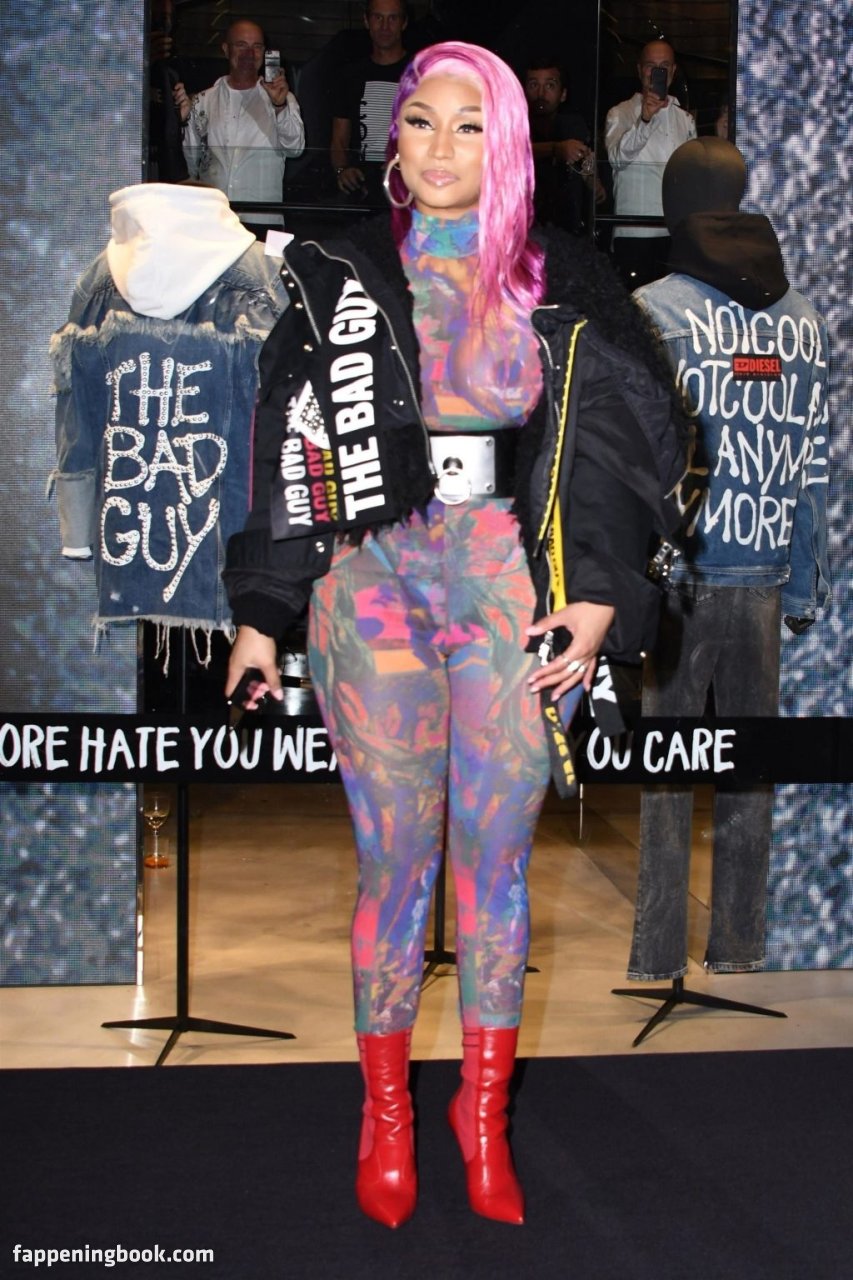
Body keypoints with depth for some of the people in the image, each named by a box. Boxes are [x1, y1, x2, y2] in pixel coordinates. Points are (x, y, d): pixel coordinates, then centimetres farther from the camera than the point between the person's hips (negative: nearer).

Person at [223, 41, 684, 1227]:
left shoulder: (560, 282, 7)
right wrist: (261, 614, 4)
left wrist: (602, 594, -4)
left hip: (511, 585, 1)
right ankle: (386, 1112, 20)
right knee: (396, 860, 1)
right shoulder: (337, 277, 7)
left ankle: (485, 1111, 21)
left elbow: (629, 433, 6)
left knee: (498, 856, 5)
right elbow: (287, 450, 7)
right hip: (375, 584, 0)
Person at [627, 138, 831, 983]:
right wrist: (806, 588, 14)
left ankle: (659, 963, 7)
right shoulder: (801, 320, 8)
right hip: (764, 578, 4)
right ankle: (739, 954, 20)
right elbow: (814, 465, 8)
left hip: (680, 575, -4)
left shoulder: (656, 311, -5)